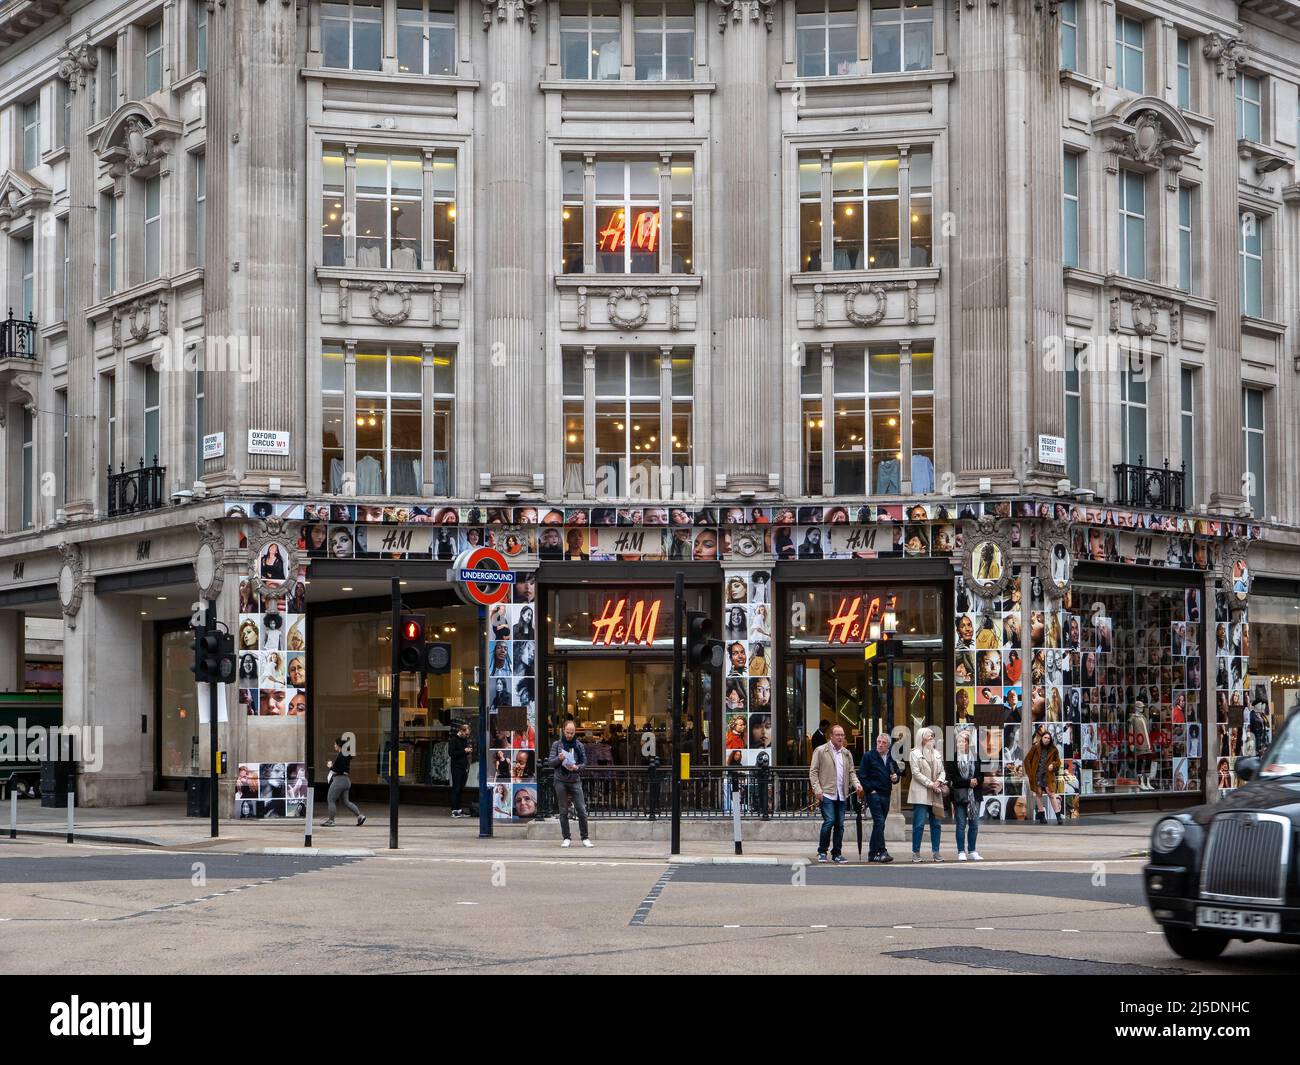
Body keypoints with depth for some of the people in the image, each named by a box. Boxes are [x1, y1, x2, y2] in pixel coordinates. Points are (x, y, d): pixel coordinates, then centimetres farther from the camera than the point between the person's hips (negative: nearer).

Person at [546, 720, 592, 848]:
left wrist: (576, 767, -14)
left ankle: (585, 838, 2)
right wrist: (559, 759, -17)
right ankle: (566, 838, 10)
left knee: (582, 810, -6)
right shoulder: (556, 744, 5)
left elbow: (584, 762, 6)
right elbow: (550, 762, 2)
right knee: (563, 811, 3)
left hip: (575, 781, 0)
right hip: (560, 781, 0)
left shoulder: (579, 745, 8)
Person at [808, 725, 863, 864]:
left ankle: (836, 853, 14)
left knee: (840, 824, 5)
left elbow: (851, 772, 19)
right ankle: (822, 852, -1)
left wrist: (856, 784, -1)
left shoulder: (846, 753, 16)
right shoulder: (821, 751, 0)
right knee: (829, 821, -15)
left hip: (842, 795, 5)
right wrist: (817, 789, -12)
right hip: (826, 794, -5)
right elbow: (813, 771, -2)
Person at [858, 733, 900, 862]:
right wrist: (870, 790, -11)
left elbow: (897, 773, 23)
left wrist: (896, 778, 0)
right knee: (879, 822, -15)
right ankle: (881, 852, -19)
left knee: (878, 825, 9)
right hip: (874, 794, -6)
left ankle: (872, 853, 14)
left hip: (886, 795, 6)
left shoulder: (891, 759, 12)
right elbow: (861, 776, -6)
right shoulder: (868, 756, -3)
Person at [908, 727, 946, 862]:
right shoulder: (915, 753, -1)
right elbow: (916, 773, -9)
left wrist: (939, 782, -7)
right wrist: (931, 784, -13)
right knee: (919, 824, -8)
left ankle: (936, 852, 10)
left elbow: (942, 771, 14)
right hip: (921, 793, -6)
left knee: (935, 824, 6)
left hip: (935, 794, 6)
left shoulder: (937, 754, 17)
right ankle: (916, 852, -3)